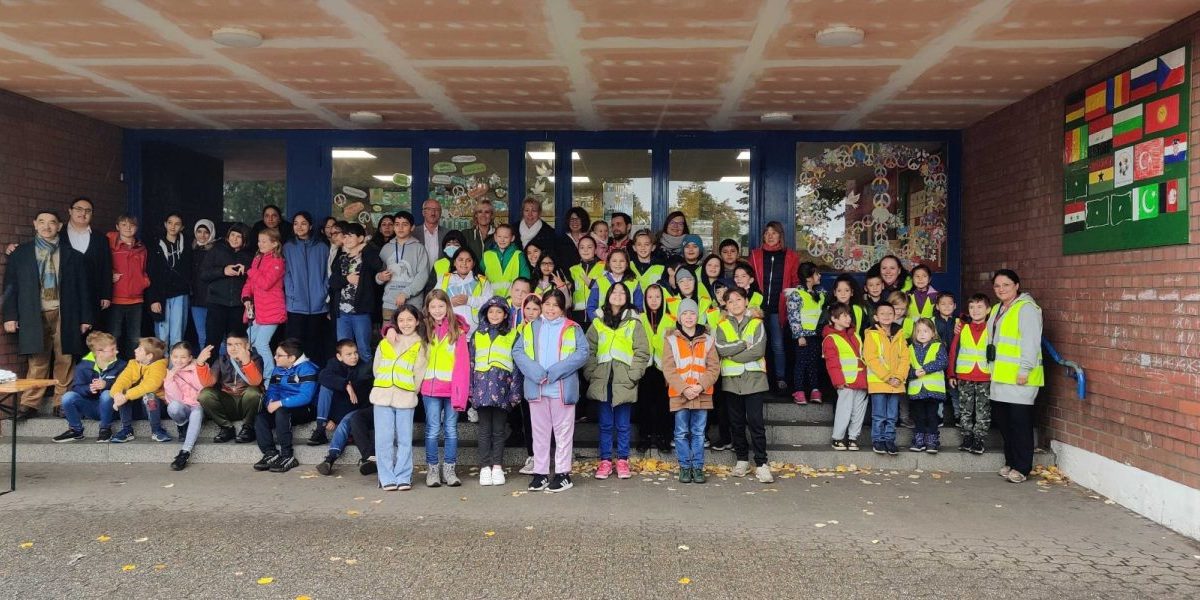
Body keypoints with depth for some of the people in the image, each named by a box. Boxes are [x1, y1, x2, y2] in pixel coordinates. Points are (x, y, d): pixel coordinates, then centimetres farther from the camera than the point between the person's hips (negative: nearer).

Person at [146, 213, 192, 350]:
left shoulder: (186, 247, 10)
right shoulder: (157, 247, 5)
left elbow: (189, 272, 10)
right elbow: (150, 275, 1)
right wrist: (153, 299, -8)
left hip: (180, 296, 1)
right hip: (161, 296, -1)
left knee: (177, 336, -4)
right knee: (162, 335, -3)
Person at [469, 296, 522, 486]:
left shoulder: (512, 335, 7)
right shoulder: (477, 335, 13)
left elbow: (516, 363, 4)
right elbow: (471, 362, 11)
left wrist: (515, 391, -2)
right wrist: (470, 389, 4)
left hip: (502, 386, -1)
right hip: (482, 384, 1)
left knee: (499, 429, 4)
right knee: (484, 429, 4)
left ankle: (497, 467, 11)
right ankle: (485, 467, 8)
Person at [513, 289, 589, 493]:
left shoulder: (573, 328, 2)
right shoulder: (530, 328, 11)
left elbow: (583, 352, -8)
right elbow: (517, 351, 3)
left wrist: (557, 371, -17)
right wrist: (535, 371, -14)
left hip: (562, 388, -3)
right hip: (536, 388, 3)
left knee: (563, 431, 3)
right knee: (539, 431, 10)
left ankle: (563, 473, 10)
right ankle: (540, 473, 18)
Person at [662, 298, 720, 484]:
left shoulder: (707, 340, 7)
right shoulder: (671, 340, 3)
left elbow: (714, 367, 2)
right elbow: (668, 369, -3)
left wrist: (701, 386, -12)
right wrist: (683, 389, -14)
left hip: (702, 395, 1)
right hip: (679, 394, -1)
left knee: (699, 433, 6)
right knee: (682, 433, 4)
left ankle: (698, 467, 15)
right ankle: (685, 467, 15)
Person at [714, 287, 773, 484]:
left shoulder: (756, 324, 5)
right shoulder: (722, 326, 10)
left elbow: (759, 350, -10)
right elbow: (720, 349, -8)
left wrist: (732, 354, -9)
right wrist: (744, 344, -11)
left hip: (753, 379, -3)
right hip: (731, 380, 3)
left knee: (755, 421, -7)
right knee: (737, 422, 9)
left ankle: (761, 463, -2)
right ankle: (742, 460, 22)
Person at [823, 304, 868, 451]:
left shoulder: (854, 335, 18)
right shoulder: (830, 339, -6)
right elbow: (832, 363, -11)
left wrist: (866, 376, 18)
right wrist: (839, 381, -16)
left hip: (861, 381, 7)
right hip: (846, 383, -7)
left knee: (859, 411, 10)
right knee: (845, 411, -5)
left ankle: (853, 437, 20)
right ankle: (837, 438, 7)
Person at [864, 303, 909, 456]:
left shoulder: (899, 335, 9)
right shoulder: (871, 334, -4)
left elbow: (904, 358, 5)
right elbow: (871, 359, -11)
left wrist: (899, 377, -9)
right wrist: (887, 377, -15)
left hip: (897, 383, 4)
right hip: (878, 382, -4)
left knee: (892, 416, 10)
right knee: (879, 416, 2)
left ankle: (889, 439, 19)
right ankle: (878, 441, 12)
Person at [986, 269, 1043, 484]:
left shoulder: (1026, 308, -10)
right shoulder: (996, 309, 18)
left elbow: (1031, 342, -17)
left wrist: (1025, 370, -20)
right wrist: (993, 369, 21)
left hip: (1019, 377, -9)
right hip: (1000, 377, 9)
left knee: (1020, 422, -4)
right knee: (1004, 422, 12)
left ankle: (1022, 468, 3)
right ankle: (1010, 462, 23)